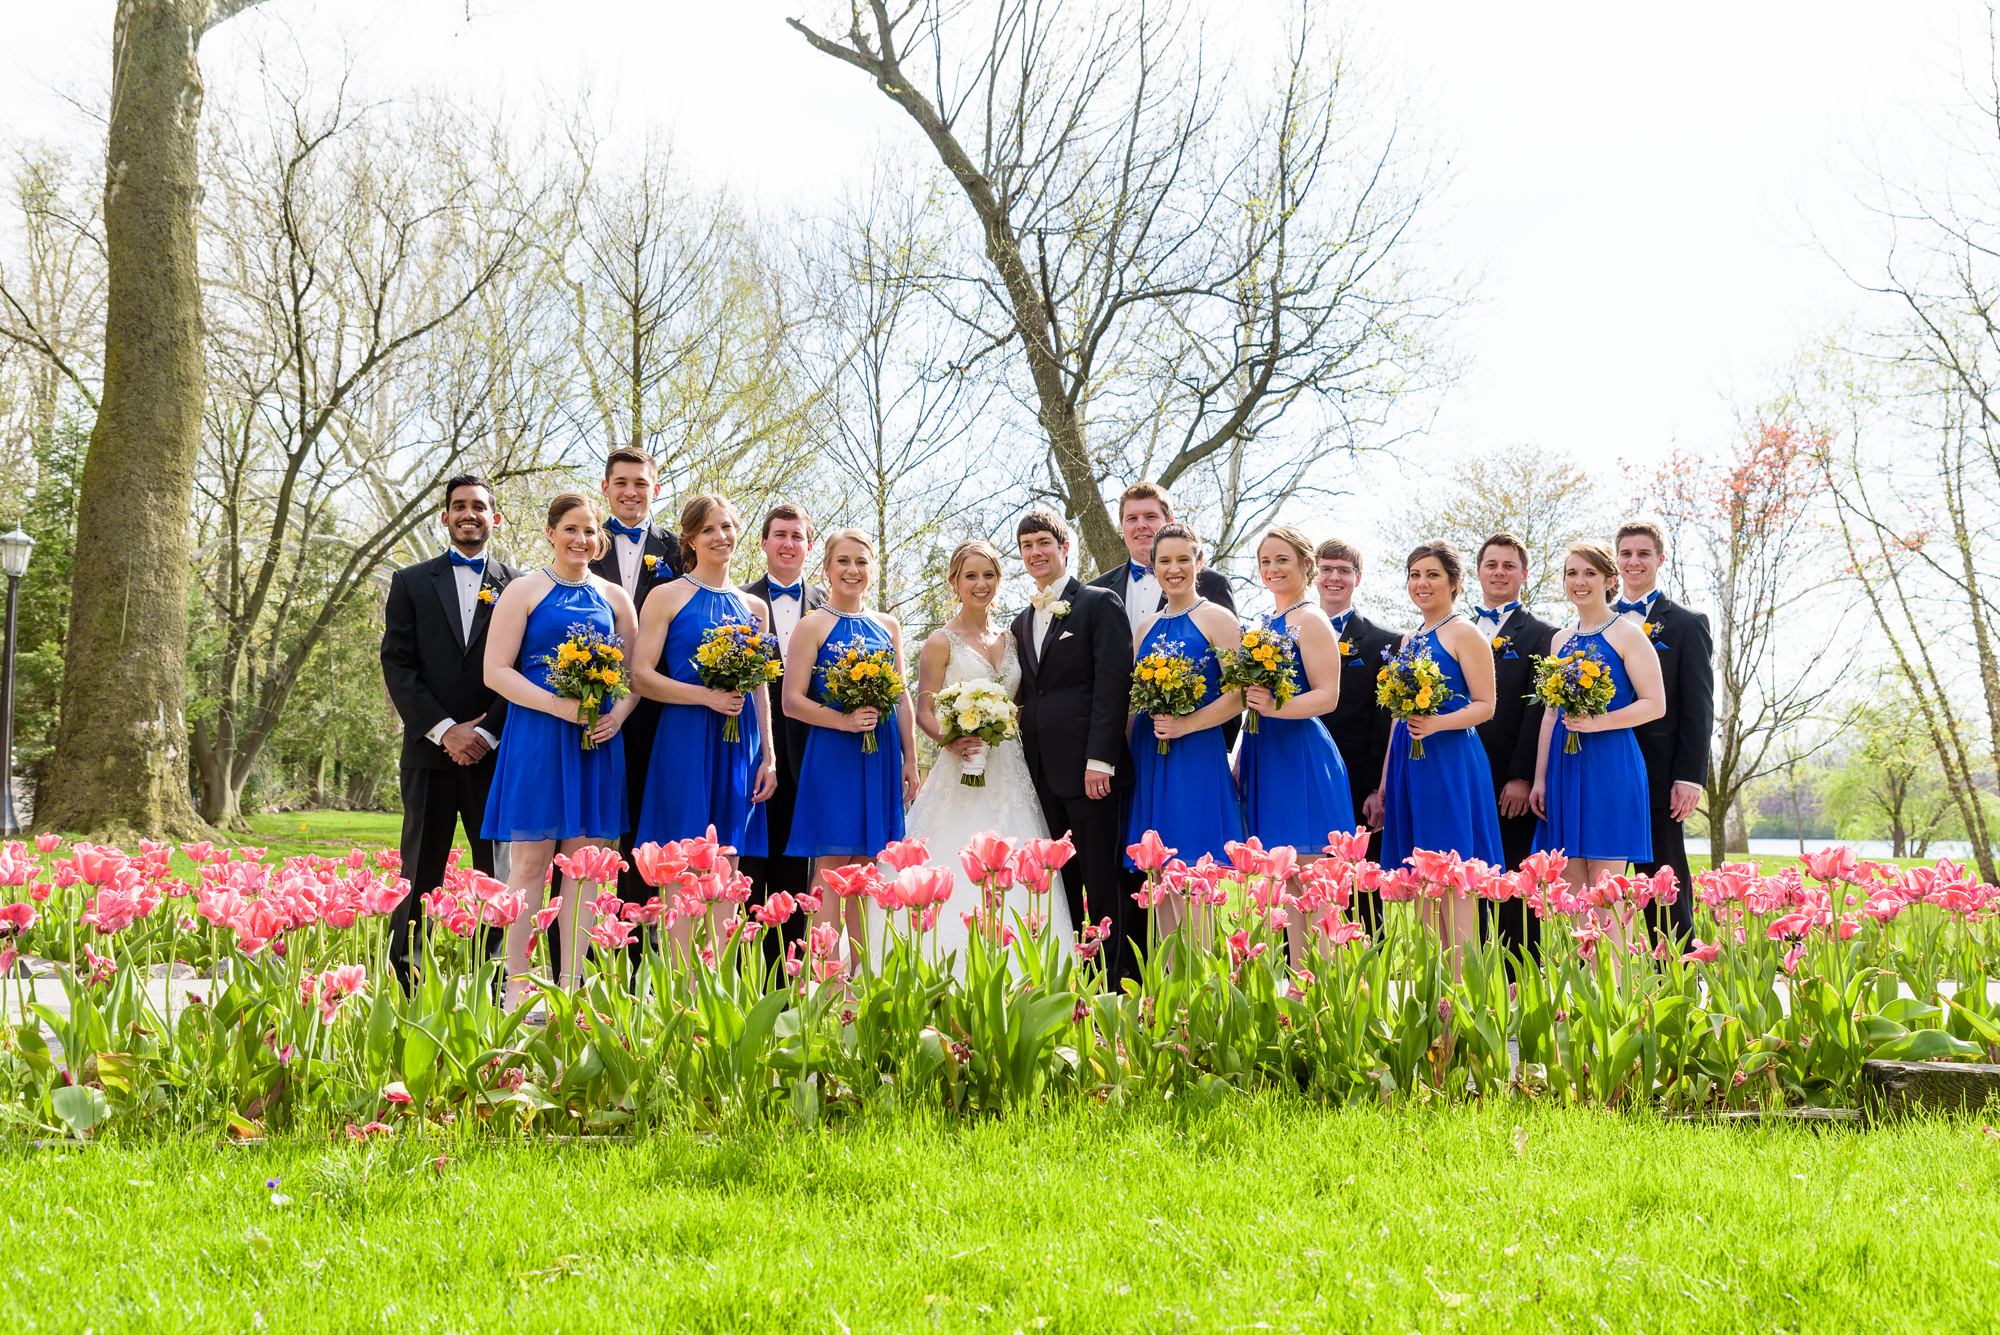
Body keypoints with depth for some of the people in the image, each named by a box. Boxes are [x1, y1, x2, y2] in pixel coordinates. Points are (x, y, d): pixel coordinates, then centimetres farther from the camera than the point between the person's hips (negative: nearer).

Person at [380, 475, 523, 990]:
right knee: (420, 872, 1)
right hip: (430, 750, 0)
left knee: (498, 873, 1)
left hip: (496, 751, 0)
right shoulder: (411, 583, 10)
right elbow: (397, 665, 2)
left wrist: (487, 733, -8)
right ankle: (401, 981, 7)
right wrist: (445, 730, -9)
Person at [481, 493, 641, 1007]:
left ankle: (570, 981, 9)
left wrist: (619, 713, -5)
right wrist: (557, 704, -16)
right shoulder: (525, 591, 1)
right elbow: (495, 671, -5)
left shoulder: (613, 597, 13)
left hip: (598, 738, 4)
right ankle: (516, 983, 2)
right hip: (537, 733, -4)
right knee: (531, 859, -4)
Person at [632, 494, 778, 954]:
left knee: (726, 868, 5)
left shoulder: (753, 607, 15)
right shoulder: (668, 597, 1)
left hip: (740, 742, 5)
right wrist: (707, 696, -15)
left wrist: (768, 755, 10)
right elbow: (641, 676, -6)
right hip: (686, 738, -4)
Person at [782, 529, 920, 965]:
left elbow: (902, 698, 15)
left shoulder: (887, 626, 13)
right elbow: (792, 701, -6)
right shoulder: (813, 626, -1)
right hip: (832, 754, -5)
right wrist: (844, 720, -18)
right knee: (832, 867, -6)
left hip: (881, 756, 5)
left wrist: (910, 760, 10)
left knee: (866, 867, 8)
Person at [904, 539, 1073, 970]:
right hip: (962, 774, -5)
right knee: (959, 879, -11)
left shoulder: (1010, 639, 15)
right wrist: (951, 739, -22)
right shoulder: (942, 642, 0)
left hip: (1010, 774, 5)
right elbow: (925, 712, -4)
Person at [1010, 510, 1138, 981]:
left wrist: (1099, 759, -17)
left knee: (1103, 881, -5)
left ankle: (1116, 978, 0)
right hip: (1041, 771, 6)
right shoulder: (1022, 621, 21)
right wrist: (1025, 760, 10)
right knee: (1058, 882, 8)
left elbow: (1113, 683, -9)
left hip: (1088, 769, -6)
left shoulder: (1100, 603, 0)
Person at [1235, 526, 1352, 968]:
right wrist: (1241, 762, 17)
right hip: (1264, 753, 8)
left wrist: (1276, 707, -30)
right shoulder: (1264, 623, 18)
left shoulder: (1311, 620, -7)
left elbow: (1327, 696, -15)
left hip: (1300, 752, -8)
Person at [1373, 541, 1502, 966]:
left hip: (1451, 760, -7)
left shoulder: (1464, 633, -4)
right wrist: (1386, 778, 19)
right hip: (1408, 763, 7)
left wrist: (1437, 723, -24)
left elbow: (1485, 706, -8)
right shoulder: (1410, 640, 18)